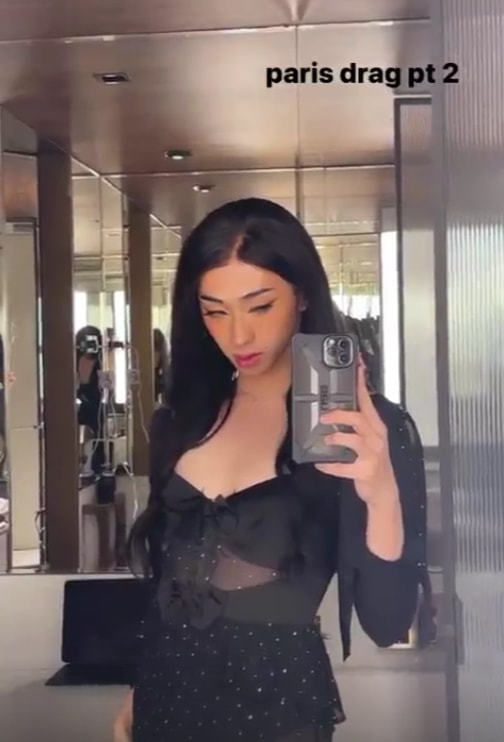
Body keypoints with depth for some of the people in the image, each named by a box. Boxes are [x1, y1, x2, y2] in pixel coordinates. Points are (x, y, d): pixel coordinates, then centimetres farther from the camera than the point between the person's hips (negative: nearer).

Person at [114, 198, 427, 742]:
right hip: (166, 695, 4)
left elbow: (386, 625, -17)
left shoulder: (368, 426, -13)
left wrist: (381, 496, -32)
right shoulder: (182, 419, 1)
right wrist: (137, 694, 17)